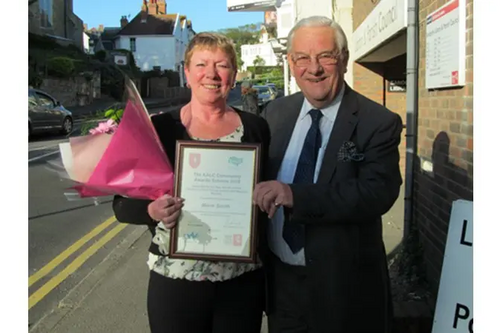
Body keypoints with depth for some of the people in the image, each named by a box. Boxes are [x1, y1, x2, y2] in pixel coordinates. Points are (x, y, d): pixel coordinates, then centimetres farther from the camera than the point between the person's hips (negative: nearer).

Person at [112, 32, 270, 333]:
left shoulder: (255, 128, 1)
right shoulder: (158, 128, -3)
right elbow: (123, 204, -3)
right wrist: (153, 210, -21)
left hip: (244, 281, 1)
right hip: (175, 281, -1)